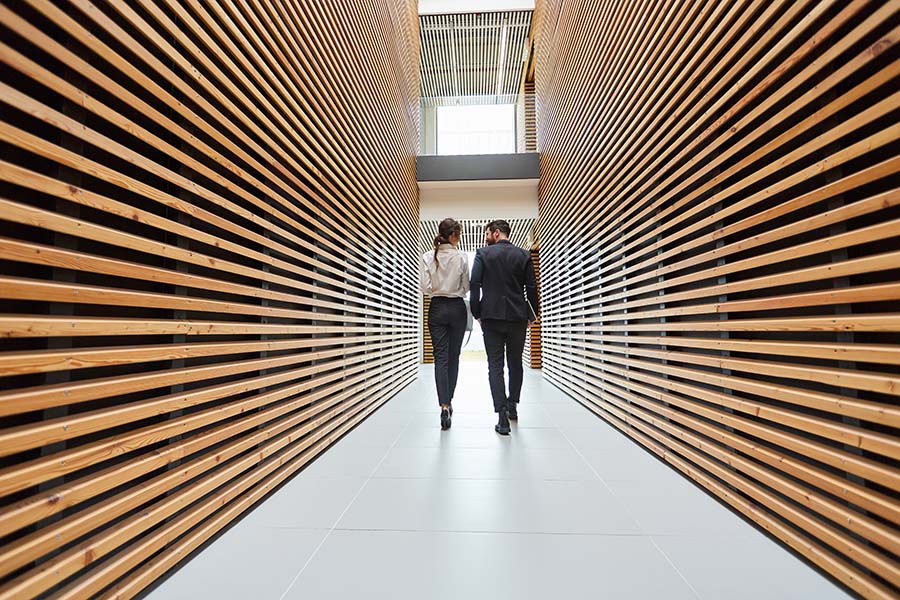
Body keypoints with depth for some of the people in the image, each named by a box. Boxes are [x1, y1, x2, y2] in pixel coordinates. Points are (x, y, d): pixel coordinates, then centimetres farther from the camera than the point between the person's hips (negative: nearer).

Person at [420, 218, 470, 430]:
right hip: (457, 308, -1)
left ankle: (444, 406, -7)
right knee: (453, 357, 13)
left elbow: (425, 288, -5)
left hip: (437, 309, 1)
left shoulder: (428, 257, -3)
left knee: (440, 358, 2)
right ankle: (449, 402, 24)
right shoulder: (462, 257, -7)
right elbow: (466, 288, -1)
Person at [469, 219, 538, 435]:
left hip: (491, 318, -2)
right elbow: (532, 288, 3)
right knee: (515, 363, 17)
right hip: (517, 318, 2)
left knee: (495, 366, 2)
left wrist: (476, 313, 2)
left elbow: (474, 284, -7)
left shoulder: (483, 254, 0)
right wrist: (532, 315, 12)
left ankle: (502, 416, -2)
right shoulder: (523, 255, 5)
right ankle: (512, 406, 31)